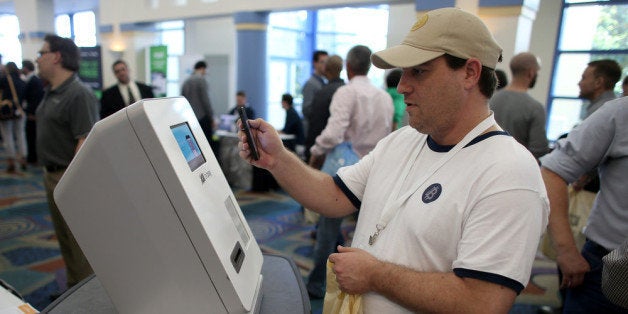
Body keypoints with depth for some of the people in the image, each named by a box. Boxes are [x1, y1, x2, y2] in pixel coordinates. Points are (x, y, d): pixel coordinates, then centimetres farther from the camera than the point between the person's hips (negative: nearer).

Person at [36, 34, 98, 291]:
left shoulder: (78, 94, -18)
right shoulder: (51, 92, 11)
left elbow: (86, 142, -23)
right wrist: (49, 172, 16)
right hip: (52, 174, 10)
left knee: (81, 242, 2)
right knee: (64, 239, 20)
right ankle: (73, 288, 36)